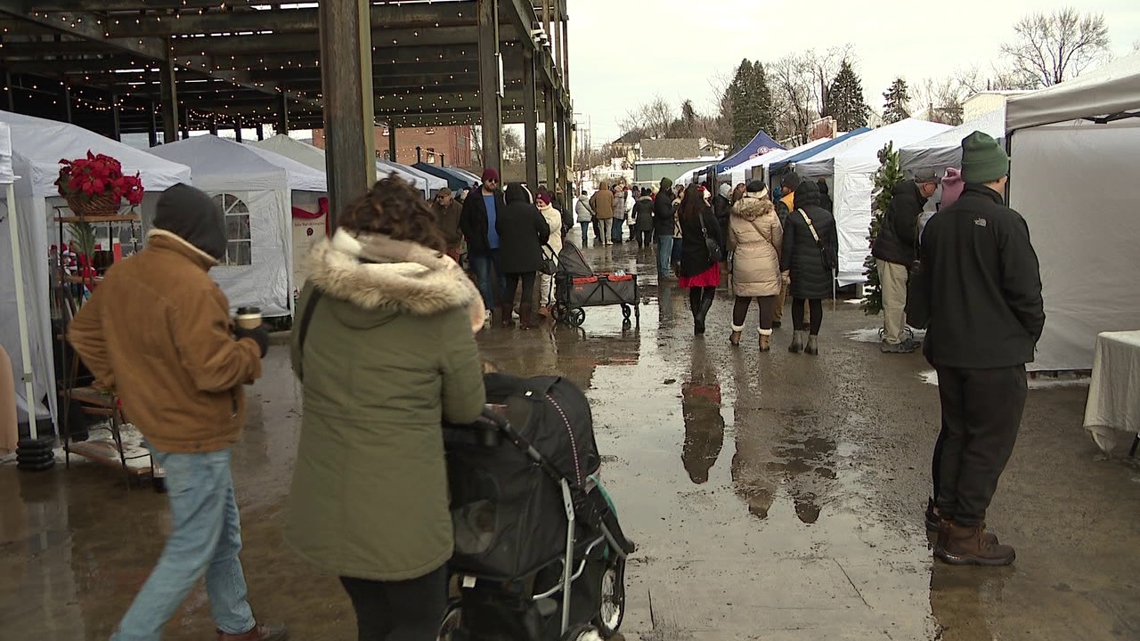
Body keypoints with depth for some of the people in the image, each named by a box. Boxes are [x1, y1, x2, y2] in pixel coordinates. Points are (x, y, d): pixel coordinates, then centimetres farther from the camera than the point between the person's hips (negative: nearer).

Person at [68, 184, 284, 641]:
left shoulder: (123, 274, 3)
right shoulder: (191, 287, -26)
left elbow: (84, 332, 15)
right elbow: (215, 370, -28)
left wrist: (121, 380, 18)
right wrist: (252, 346, -11)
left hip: (159, 424, 10)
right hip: (196, 436, -10)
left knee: (224, 531, 22)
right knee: (191, 551, 4)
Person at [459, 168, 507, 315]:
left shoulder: (500, 197, 8)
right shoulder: (473, 199, 1)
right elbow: (464, 222, 2)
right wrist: (472, 240, -7)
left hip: (499, 245, 2)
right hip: (480, 247, -2)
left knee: (503, 277, 6)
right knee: (483, 279, 4)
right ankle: (488, 308, 13)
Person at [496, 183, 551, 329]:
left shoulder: (503, 213, 1)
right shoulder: (531, 210, -9)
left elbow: (500, 233, 9)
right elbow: (545, 230, -8)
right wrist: (540, 242, 10)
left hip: (509, 257, 4)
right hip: (529, 256, -4)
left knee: (510, 286, 14)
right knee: (528, 287, 1)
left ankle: (506, 319, 17)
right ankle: (525, 320, -2)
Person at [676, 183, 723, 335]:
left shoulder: (681, 213, 0)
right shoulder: (705, 212, -12)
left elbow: (683, 233, 8)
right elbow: (717, 232, -9)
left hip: (688, 256, 4)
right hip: (706, 256, -4)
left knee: (694, 291, 13)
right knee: (709, 289, 5)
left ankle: (698, 324, 17)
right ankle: (701, 315, -17)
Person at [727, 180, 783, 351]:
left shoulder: (735, 215, 3)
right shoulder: (770, 213, -7)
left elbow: (732, 242, 12)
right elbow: (778, 241, -1)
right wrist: (779, 258, 15)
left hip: (742, 263, 4)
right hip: (766, 263, -4)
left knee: (742, 299, 16)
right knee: (766, 300, 2)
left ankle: (736, 334, 26)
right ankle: (764, 339, 2)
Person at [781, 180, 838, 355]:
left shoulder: (793, 217, -8)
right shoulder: (827, 216, 2)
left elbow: (787, 245, -7)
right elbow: (834, 243, 9)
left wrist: (785, 268, -1)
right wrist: (832, 264, 18)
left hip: (800, 265, -2)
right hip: (821, 267, 2)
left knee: (798, 301, 12)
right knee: (816, 302, 7)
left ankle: (798, 336, 4)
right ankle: (813, 341, 9)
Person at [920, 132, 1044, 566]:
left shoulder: (937, 223, 6)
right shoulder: (1006, 222, -15)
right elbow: (1026, 291, -14)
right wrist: (1029, 336, 3)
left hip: (947, 349, 7)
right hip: (997, 353, -6)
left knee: (955, 434, 16)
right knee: (991, 442, 2)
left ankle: (948, 522, 24)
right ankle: (966, 534, 6)